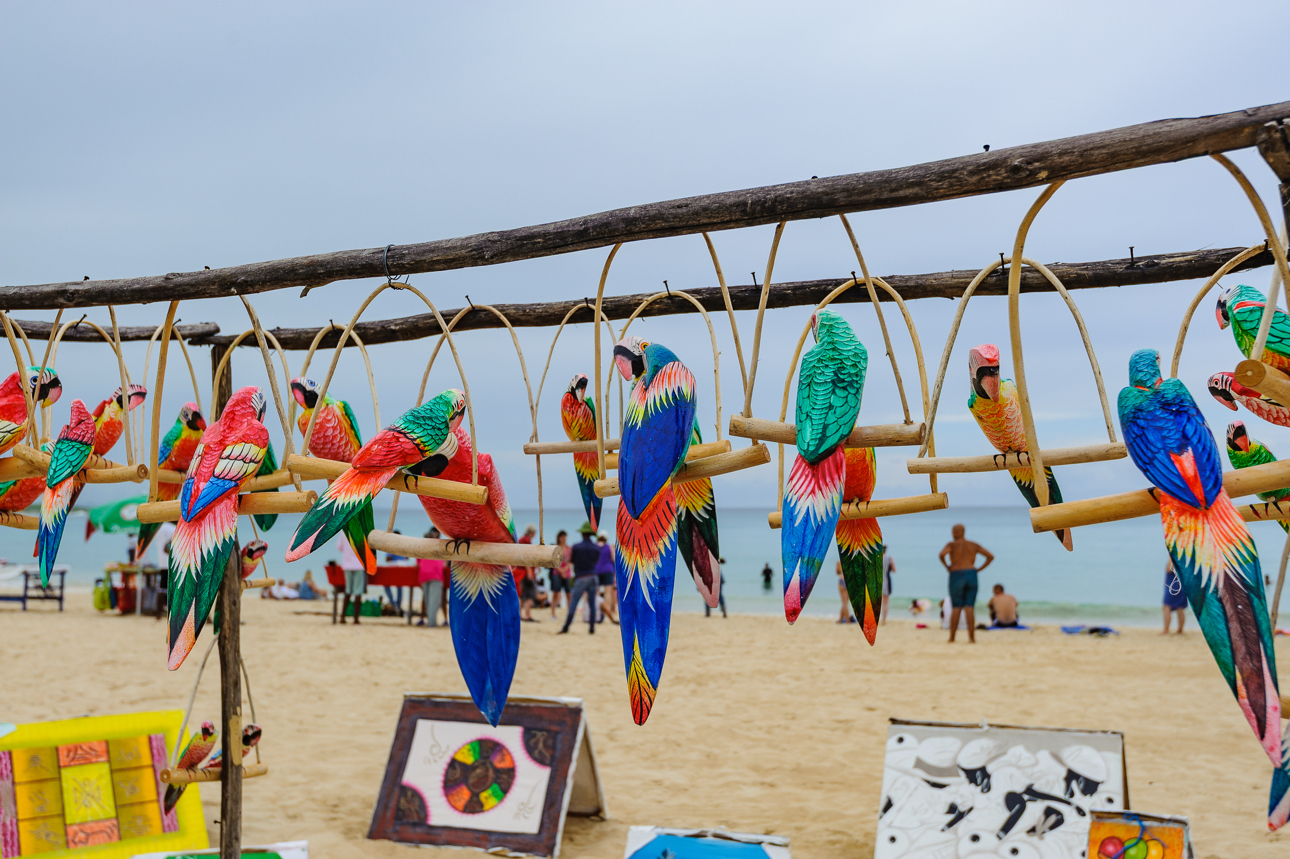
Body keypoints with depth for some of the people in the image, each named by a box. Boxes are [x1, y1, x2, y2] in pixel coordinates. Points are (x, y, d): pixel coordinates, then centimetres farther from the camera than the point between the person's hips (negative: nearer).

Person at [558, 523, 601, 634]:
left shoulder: (577, 547, -7)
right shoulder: (596, 548, 3)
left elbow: (571, 560, 4)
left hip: (581, 578, -4)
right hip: (593, 577, 4)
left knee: (573, 604, -1)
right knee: (592, 603, 8)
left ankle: (565, 628, 0)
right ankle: (592, 628, 10)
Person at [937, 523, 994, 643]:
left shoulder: (952, 544, -2)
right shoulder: (974, 545, 10)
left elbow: (941, 555, -21)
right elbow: (990, 556, 8)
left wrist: (947, 567, -5)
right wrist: (979, 569, 8)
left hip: (956, 575, -3)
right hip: (971, 575, 3)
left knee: (956, 608, 3)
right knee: (970, 608, 3)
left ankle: (952, 637, 4)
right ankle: (972, 637, -1)